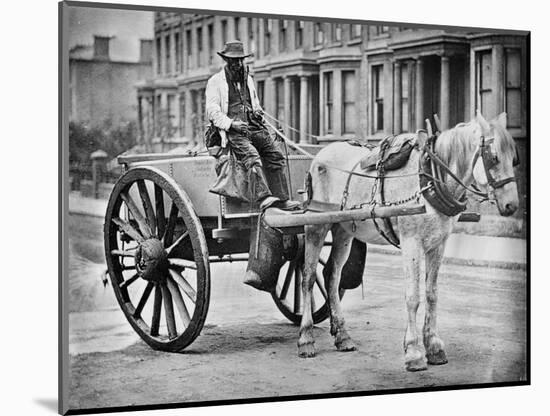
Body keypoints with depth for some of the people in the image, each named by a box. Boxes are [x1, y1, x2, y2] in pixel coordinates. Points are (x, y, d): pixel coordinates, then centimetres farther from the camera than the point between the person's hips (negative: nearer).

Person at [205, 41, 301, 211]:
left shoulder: (247, 79, 25)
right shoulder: (215, 82, 5)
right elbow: (212, 112, -3)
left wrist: (258, 111, 12)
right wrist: (231, 123, -16)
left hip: (254, 128, 6)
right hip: (233, 132, -6)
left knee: (275, 155, -13)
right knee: (252, 157, -30)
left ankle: (281, 198, -15)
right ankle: (263, 198, -46)